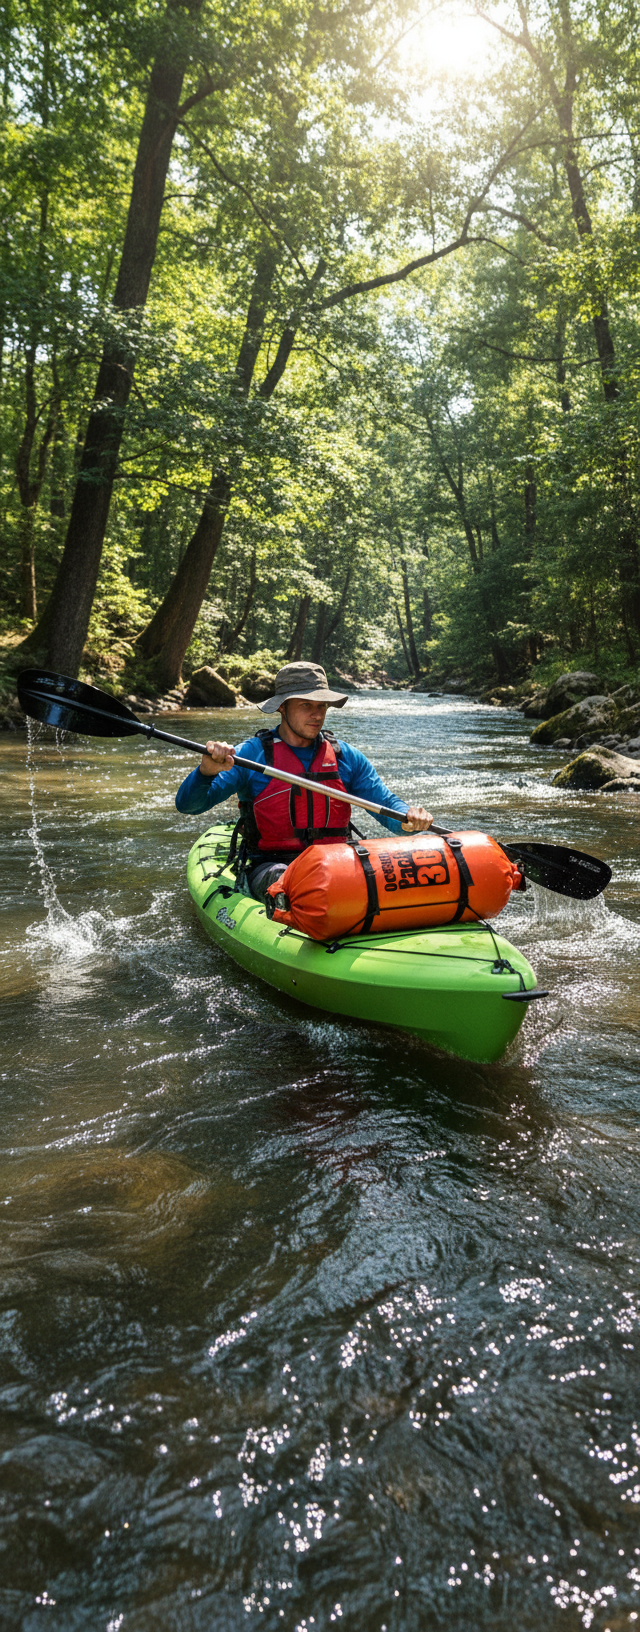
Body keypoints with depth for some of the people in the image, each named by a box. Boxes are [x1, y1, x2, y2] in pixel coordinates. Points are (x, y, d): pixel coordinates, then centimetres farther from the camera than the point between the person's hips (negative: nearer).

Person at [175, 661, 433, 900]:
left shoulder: (347, 757, 11)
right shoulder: (252, 754, 0)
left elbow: (388, 806, 7)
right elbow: (187, 805, -6)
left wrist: (410, 817, -18)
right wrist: (207, 770, -28)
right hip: (270, 867, -3)